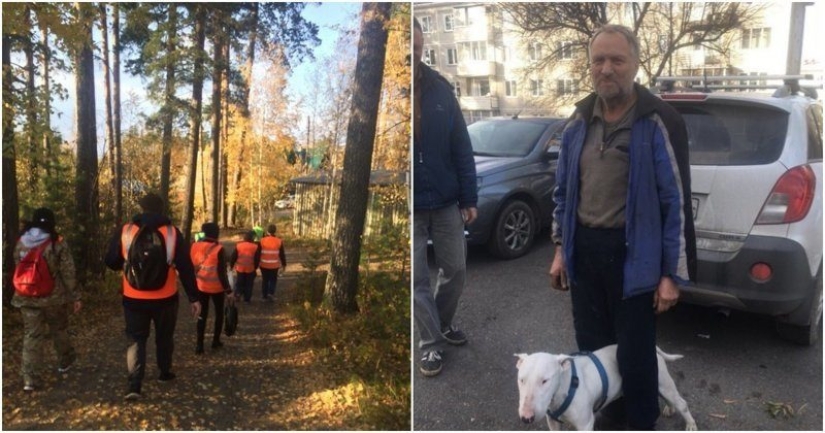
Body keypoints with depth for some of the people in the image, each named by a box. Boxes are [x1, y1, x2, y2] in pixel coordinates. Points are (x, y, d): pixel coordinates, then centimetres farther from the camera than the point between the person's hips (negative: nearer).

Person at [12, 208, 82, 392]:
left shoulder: (21, 243, 3)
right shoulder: (58, 243, -10)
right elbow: (68, 273, -9)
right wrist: (75, 297, -4)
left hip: (27, 298, 3)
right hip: (53, 297, -3)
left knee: (31, 336, 6)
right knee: (59, 330, 18)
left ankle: (30, 379, 2)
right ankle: (65, 361, 37)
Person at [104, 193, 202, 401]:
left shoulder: (125, 231, -4)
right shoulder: (172, 232, -6)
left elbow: (111, 262, 4)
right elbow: (186, 267, -6)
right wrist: (193, 297, 0)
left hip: (134, 298, 0)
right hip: (165, 298, 0)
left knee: (136, 339, 9)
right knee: (164, 336, 20)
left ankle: (134, 385, -2)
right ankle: (165, 373, 35)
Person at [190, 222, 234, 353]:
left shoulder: (195, 246, -4)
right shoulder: (218, 249, -18)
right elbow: (222, 273, -18)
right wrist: (228, 291, -12)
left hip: (201, 286, 4)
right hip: (216, 287, -4)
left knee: (202, 314, 12)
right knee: (219, 313, 17)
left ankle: (199, 344, 7)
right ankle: (216, 341, 23)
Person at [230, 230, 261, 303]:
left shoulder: (238, 245, -4)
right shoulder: (256, 246, -9)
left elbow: (233, 257, 1)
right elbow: (257, 259, -7)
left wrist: (231, 265, 12)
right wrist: (255, 267, 6)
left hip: (240, 268, 2)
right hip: (250, 269, -2)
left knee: (240, 281, 21)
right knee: (249, 284, 11)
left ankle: (238, 292, -1)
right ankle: (247, 299, 15)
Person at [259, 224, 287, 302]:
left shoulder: (262, 240, -8)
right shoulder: (279, 241, -7)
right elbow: (282, 255, -2)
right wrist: (284, 265, 8)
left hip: (264, 265, 0)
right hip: (274, 265, 0)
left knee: (265, 280, 14)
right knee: (273, 280, 16)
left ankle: (265, 296, 19)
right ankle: (271, 293, -1)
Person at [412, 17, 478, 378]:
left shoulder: (439, 88, 2)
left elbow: (461, 147, 4)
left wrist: (469, 198, 0)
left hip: (446, 202, 3)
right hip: (409, 208, -3)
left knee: (455, 270, 13)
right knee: (417, 279, 5)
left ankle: (443, 323, 38)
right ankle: (431, 344, 22)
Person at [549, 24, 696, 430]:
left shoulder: (659, 121, -11)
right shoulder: (579, 120, 6)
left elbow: (677, 201, -11)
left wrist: (672, 274, -11)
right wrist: (561, 249, 10)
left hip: (632, 253, -5)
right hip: (583, 249, 5)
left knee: (634, 352, 7)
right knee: (591, 346, 17)